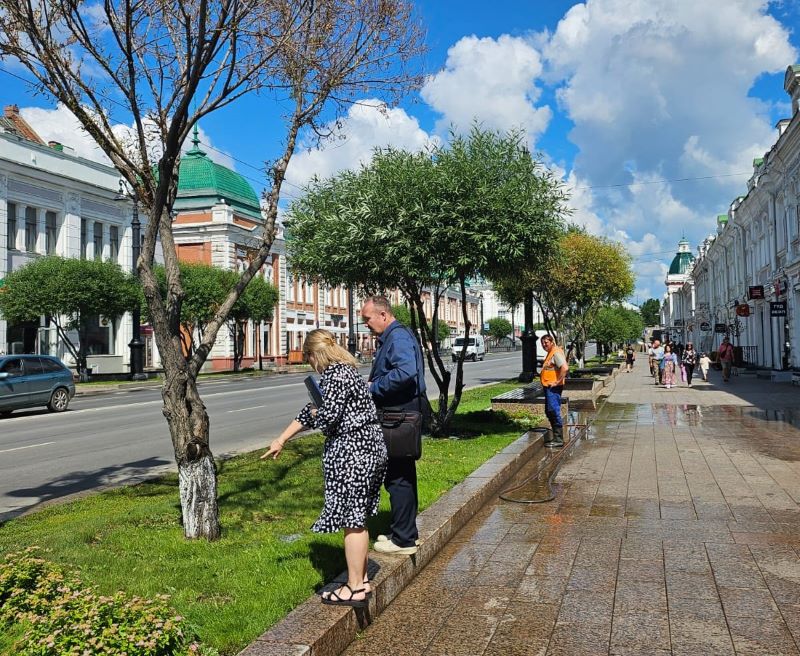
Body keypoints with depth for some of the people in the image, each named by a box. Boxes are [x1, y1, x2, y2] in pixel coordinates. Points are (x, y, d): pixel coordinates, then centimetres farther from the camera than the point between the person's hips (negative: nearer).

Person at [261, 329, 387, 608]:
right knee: (357, 519, 18)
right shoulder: (343, 370, 17)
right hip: (369, 449, 10)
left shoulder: (336, 376, -14)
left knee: (352, 520, -1)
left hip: (352, 453, -10)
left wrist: (313, 411, 2)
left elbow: (327, 416, -23)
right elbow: (310, 411, 21)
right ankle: (361, 580, 28)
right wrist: (281, 440, 24)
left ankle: (355, 589, 9)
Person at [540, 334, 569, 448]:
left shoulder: (556, 353, -14)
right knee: (549, 412, 15)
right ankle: (557, 437, 23)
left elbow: (565, 368, -27)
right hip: (548, 387, 11)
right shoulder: (550, 353, 18)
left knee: (554, 412, -10)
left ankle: (558, 439, -7)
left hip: (553, 388, -11)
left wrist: (557, 382, -23)